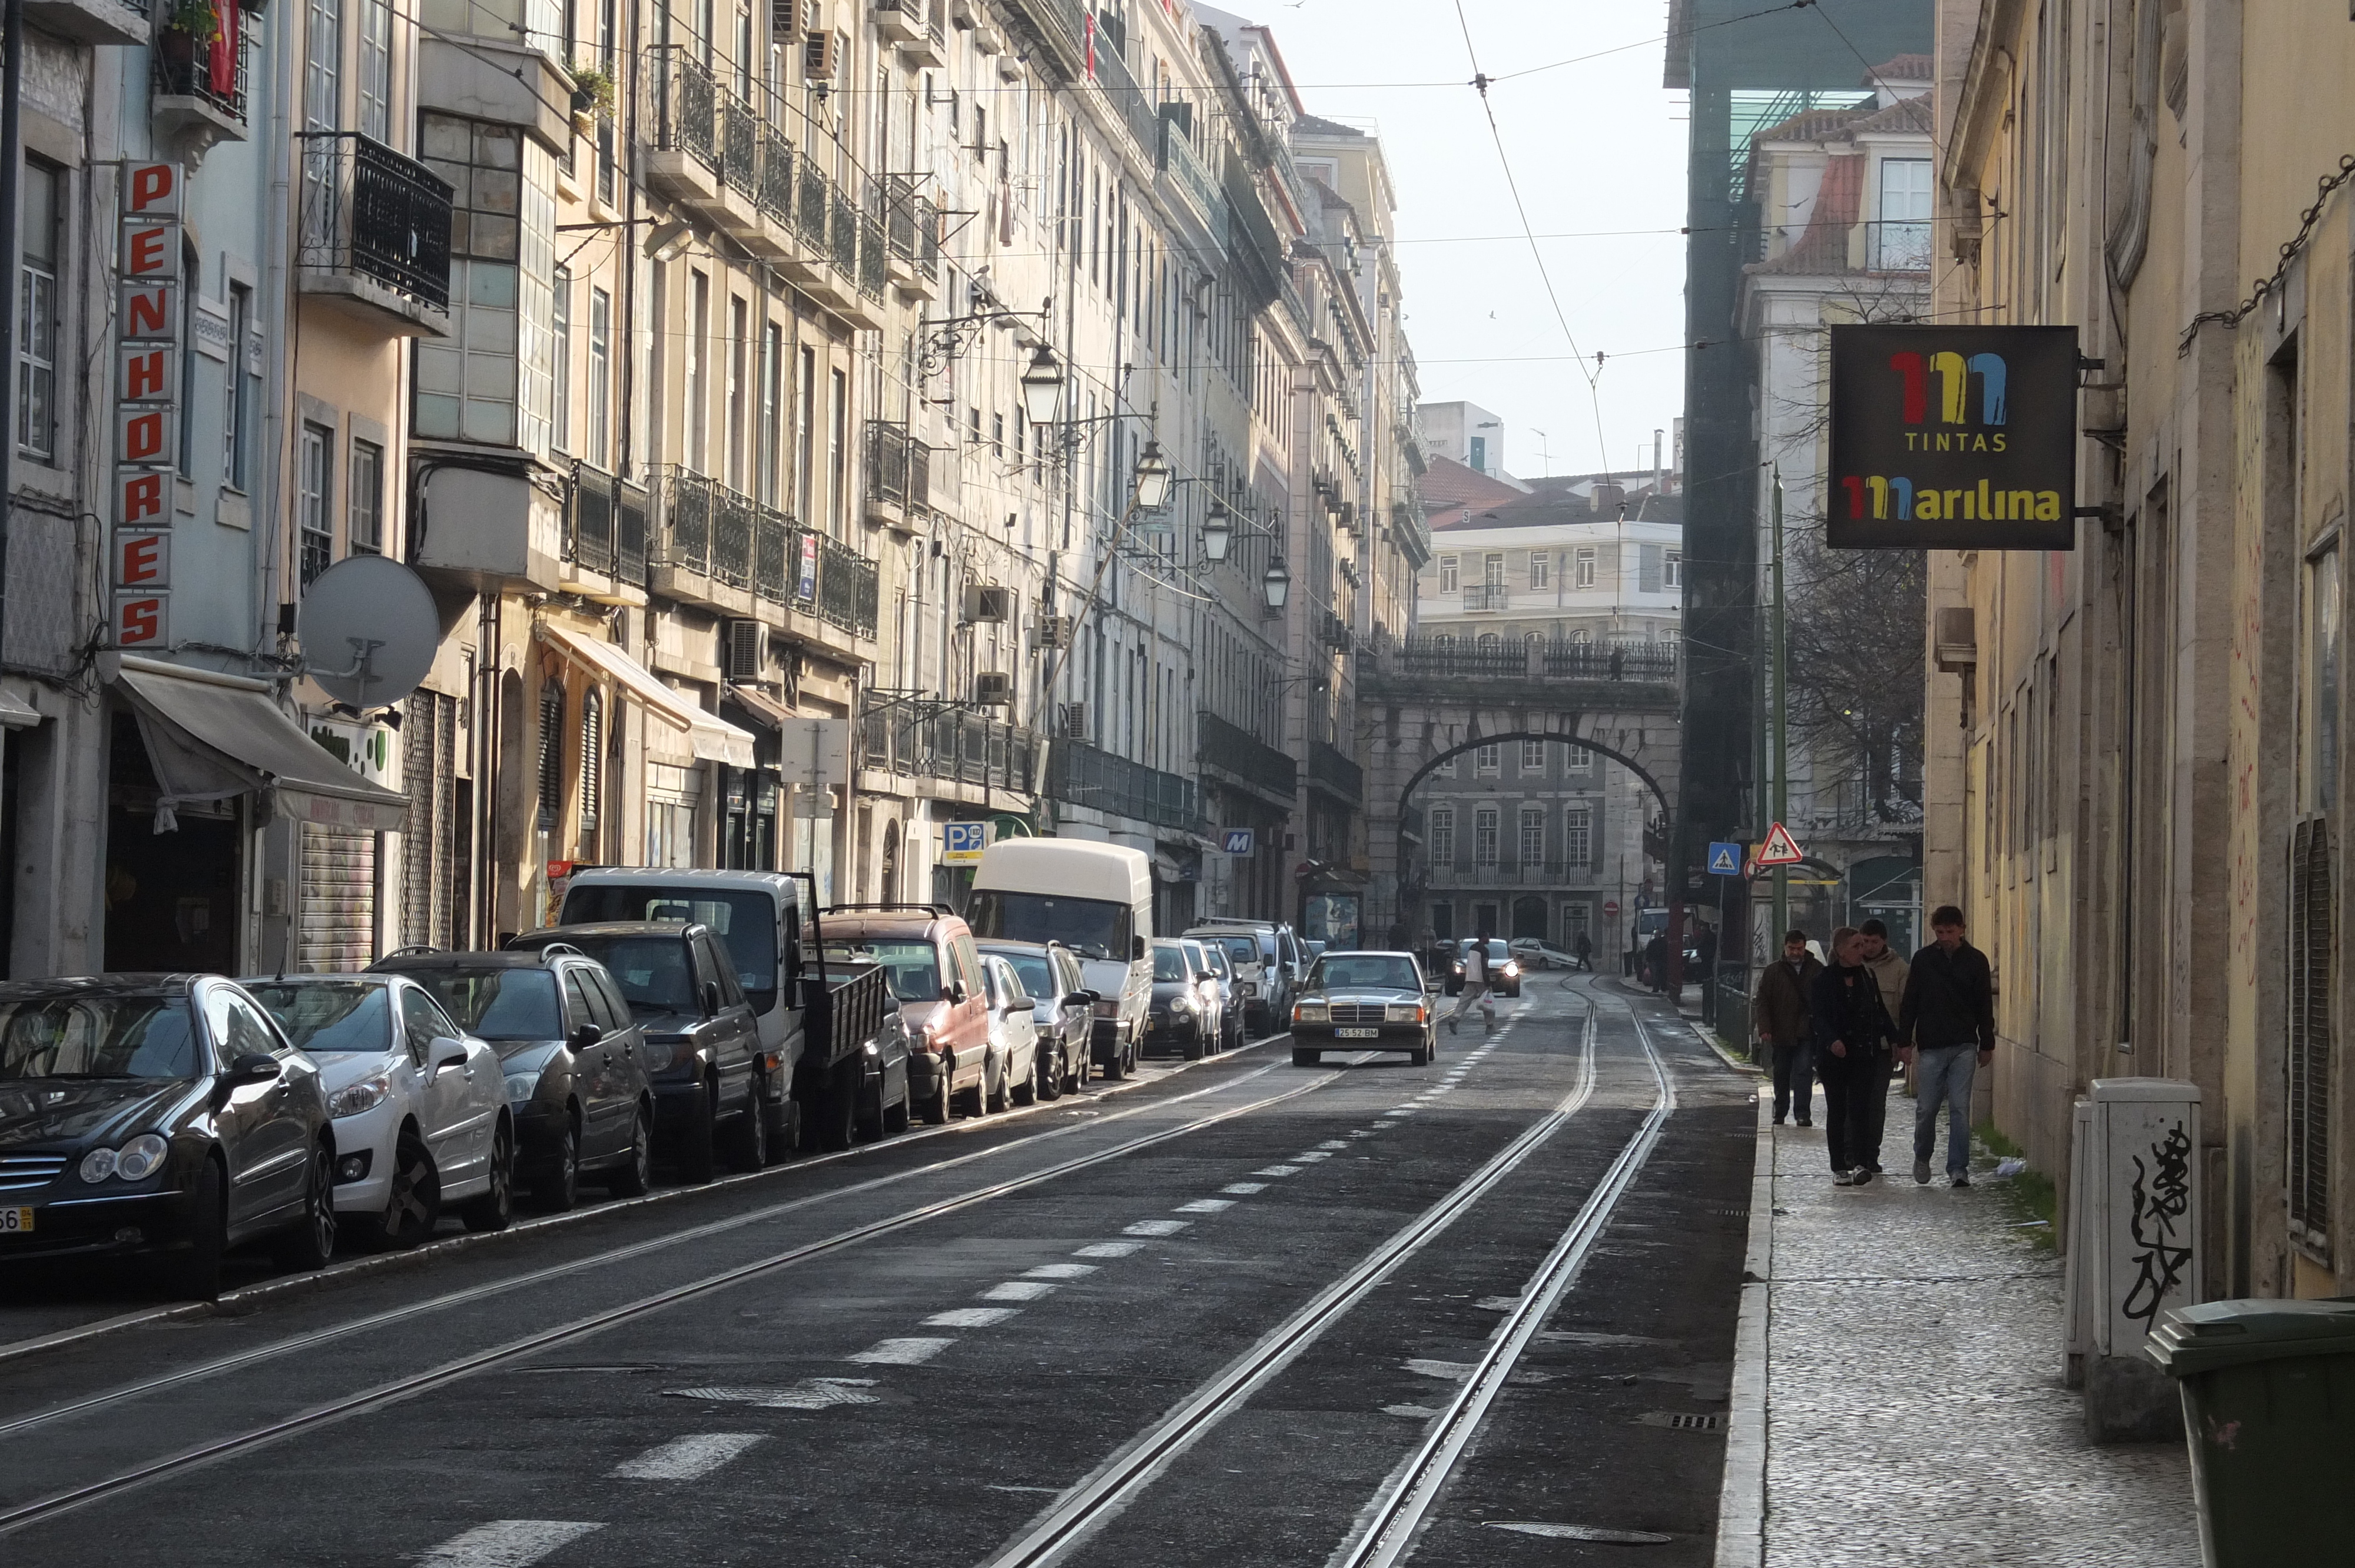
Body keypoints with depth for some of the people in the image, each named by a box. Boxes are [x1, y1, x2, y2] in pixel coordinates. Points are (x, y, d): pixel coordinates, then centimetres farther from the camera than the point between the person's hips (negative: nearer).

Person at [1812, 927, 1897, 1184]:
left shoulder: (1867, 976, 8)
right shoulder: (1825, 979, -4)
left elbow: (1879, 1012, 15)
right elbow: (1818, 1016, -9)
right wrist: (1832, 1040, -25)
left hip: (1864, 1054, 2)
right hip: (1834, 1055, -2)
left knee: (1861, 1107, -9)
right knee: (1837, 1110, 5)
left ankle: (1861, 1163, -15)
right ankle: (1839, 1167, 10)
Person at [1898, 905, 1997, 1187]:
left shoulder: (1976, 960, 4)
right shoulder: (1923, 960, 4)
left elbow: (1984, 1006, 9)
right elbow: (1909, 1003, 7)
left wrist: (1987, 1045, 8)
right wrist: (1905, 1040, 2)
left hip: (1964, 1047, -1)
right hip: (1930, 1047, 1)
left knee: (1960, 1108, -6)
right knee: (1926, 1108, 4)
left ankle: (1958, 1169, -5)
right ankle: (1922, 1157, 28)